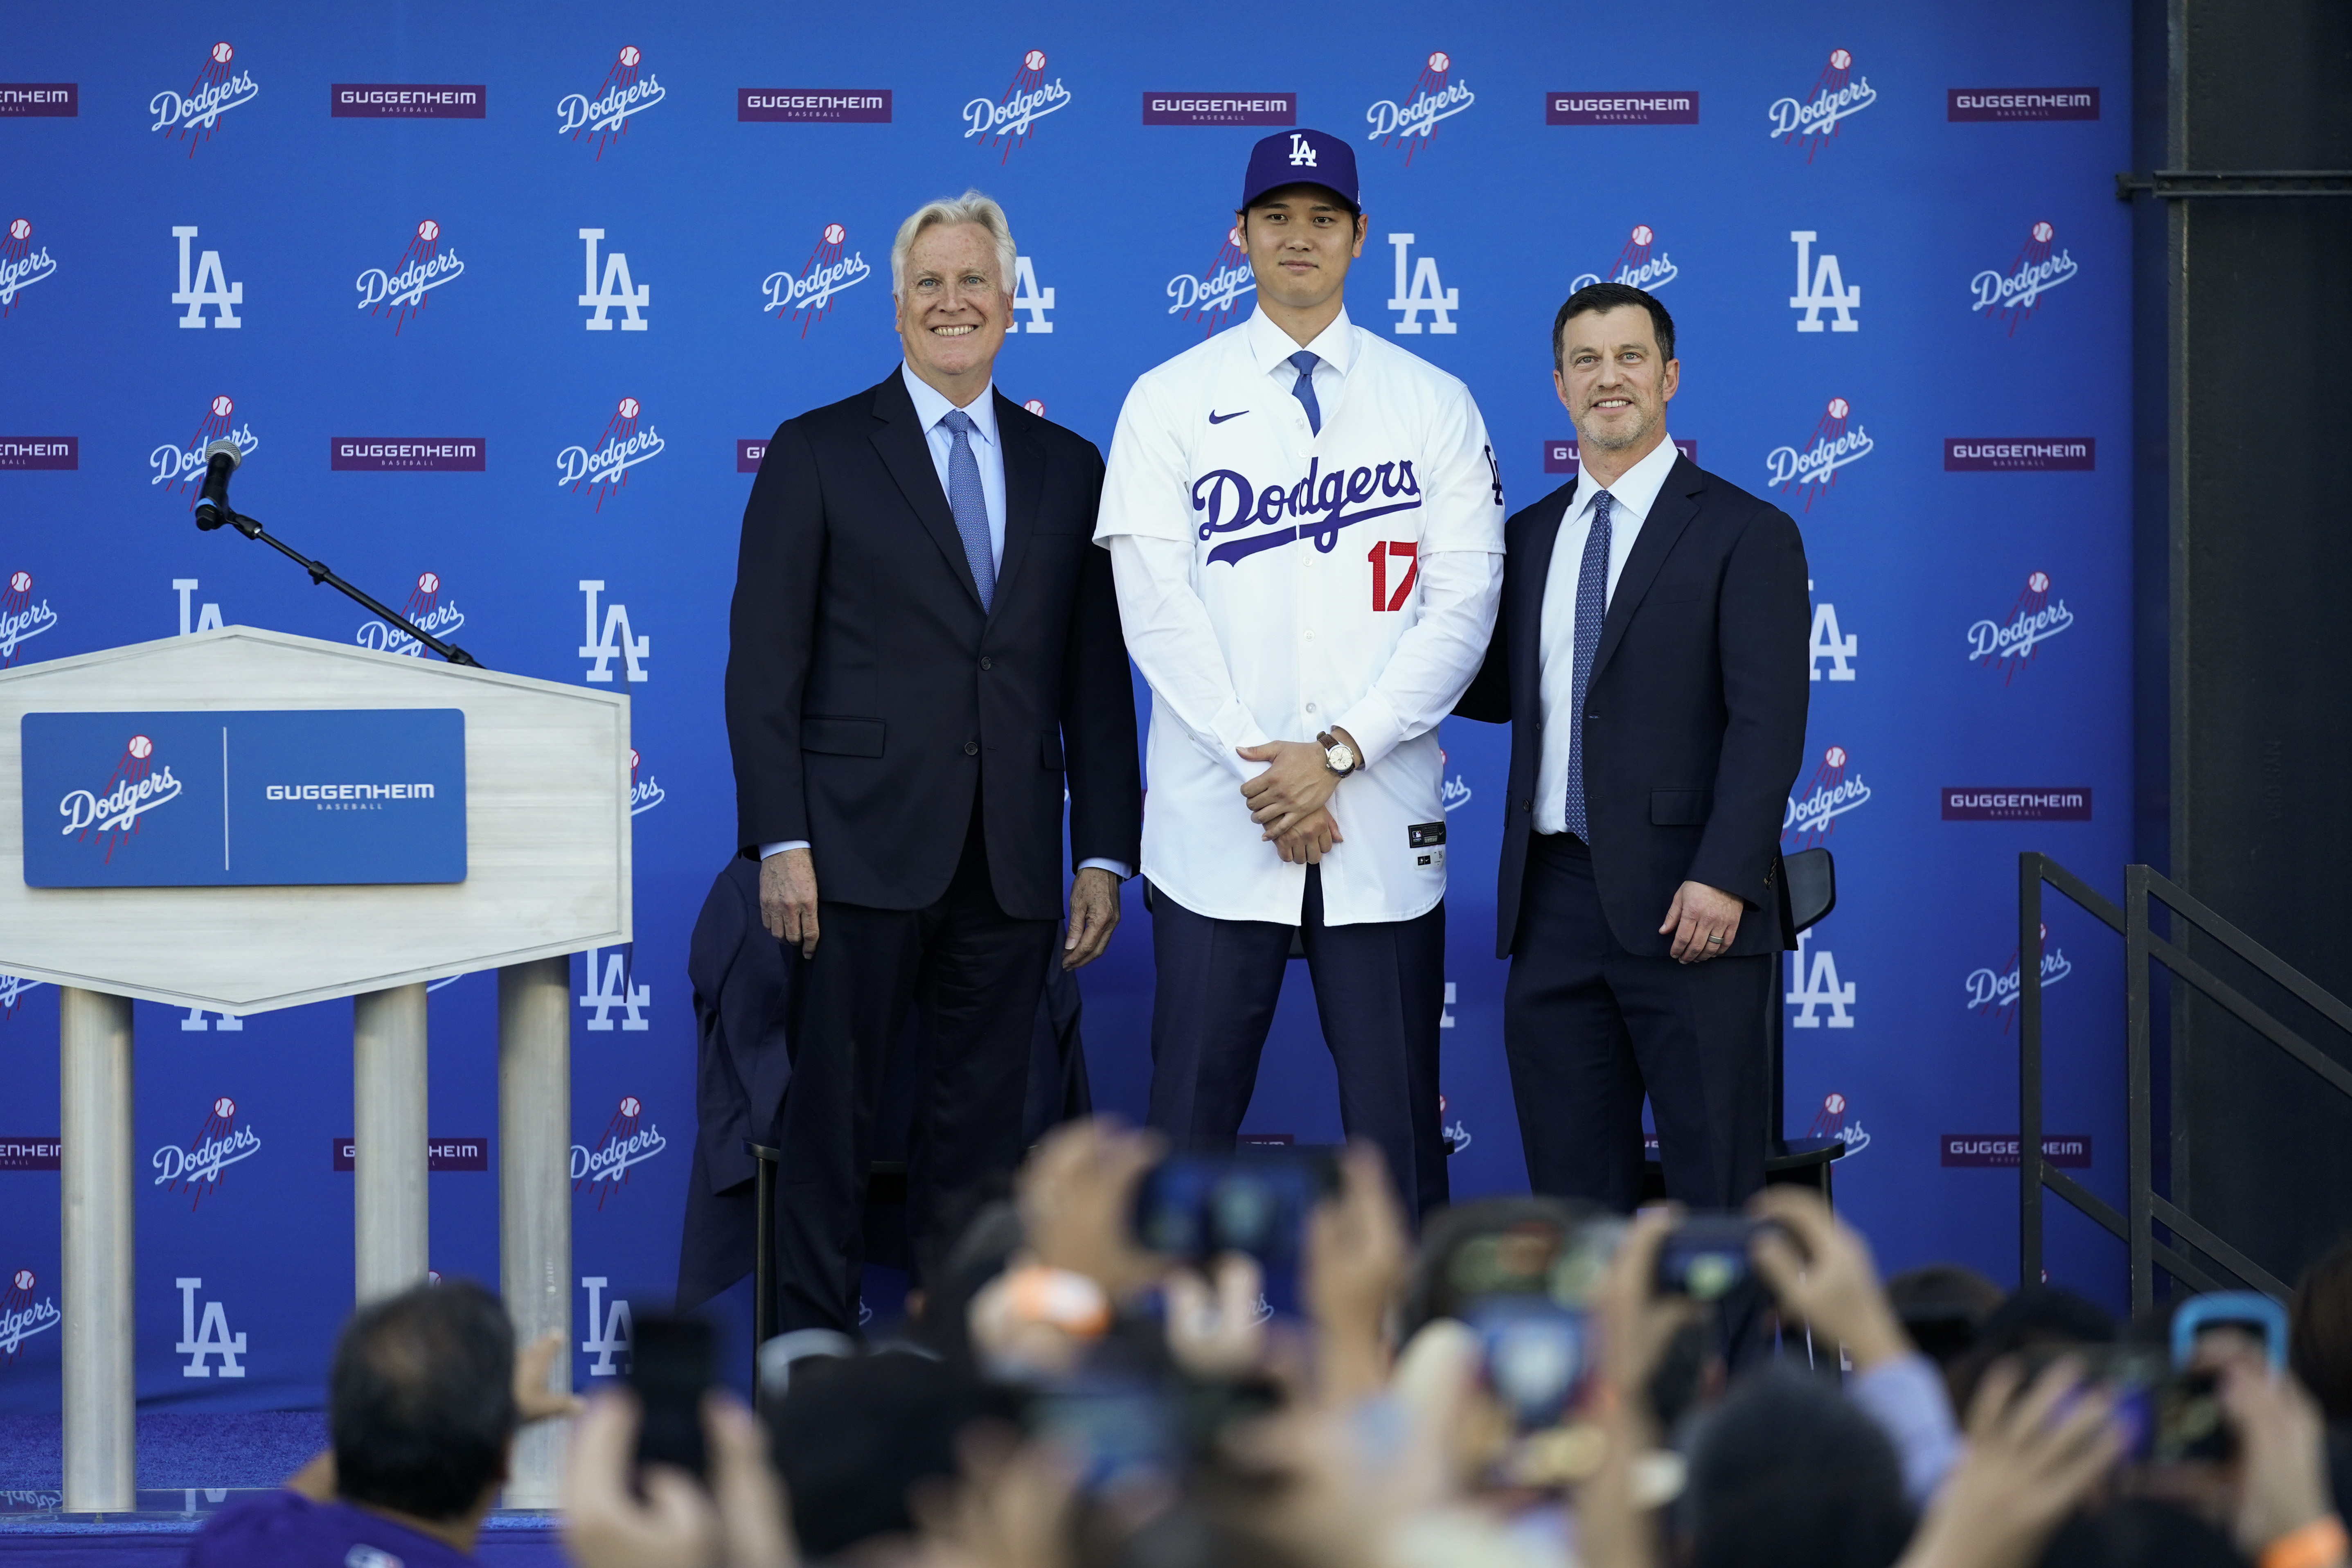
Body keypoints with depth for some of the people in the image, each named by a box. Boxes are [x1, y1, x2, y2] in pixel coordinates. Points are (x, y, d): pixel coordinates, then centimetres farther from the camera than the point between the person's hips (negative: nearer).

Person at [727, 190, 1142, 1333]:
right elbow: (765, 664, -1)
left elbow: (1097, 675, 12)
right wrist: (780, 842, -9)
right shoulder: (817, 454, 3)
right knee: (834, 1112, -1)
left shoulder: (1069, 468, 13)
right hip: (865, 848, -3)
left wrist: (1105, 853, 6)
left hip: (1009, 856, 3)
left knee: (982, 1125, 5)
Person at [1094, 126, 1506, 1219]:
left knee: (1395, 1117, 1)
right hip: (1214, 825, 0)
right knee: (1193, 1107, 0)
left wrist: (1338, 751, -11)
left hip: (1382, 818, 0)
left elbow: (1462, 604, 0)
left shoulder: (1434, 407, 8)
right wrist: (1263, 771, -11)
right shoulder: (1170, 403, 6)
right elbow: (1156, 606, -1)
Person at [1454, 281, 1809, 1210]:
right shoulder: (1531, 537, 16)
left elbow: (1767, 722, -10)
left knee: (1713, 1191, -3)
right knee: (1571, 1190, 7)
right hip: (1555, 903, 5)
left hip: (1686, 909, -5)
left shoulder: (1746, 536, -2)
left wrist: (1724, 878, -19)